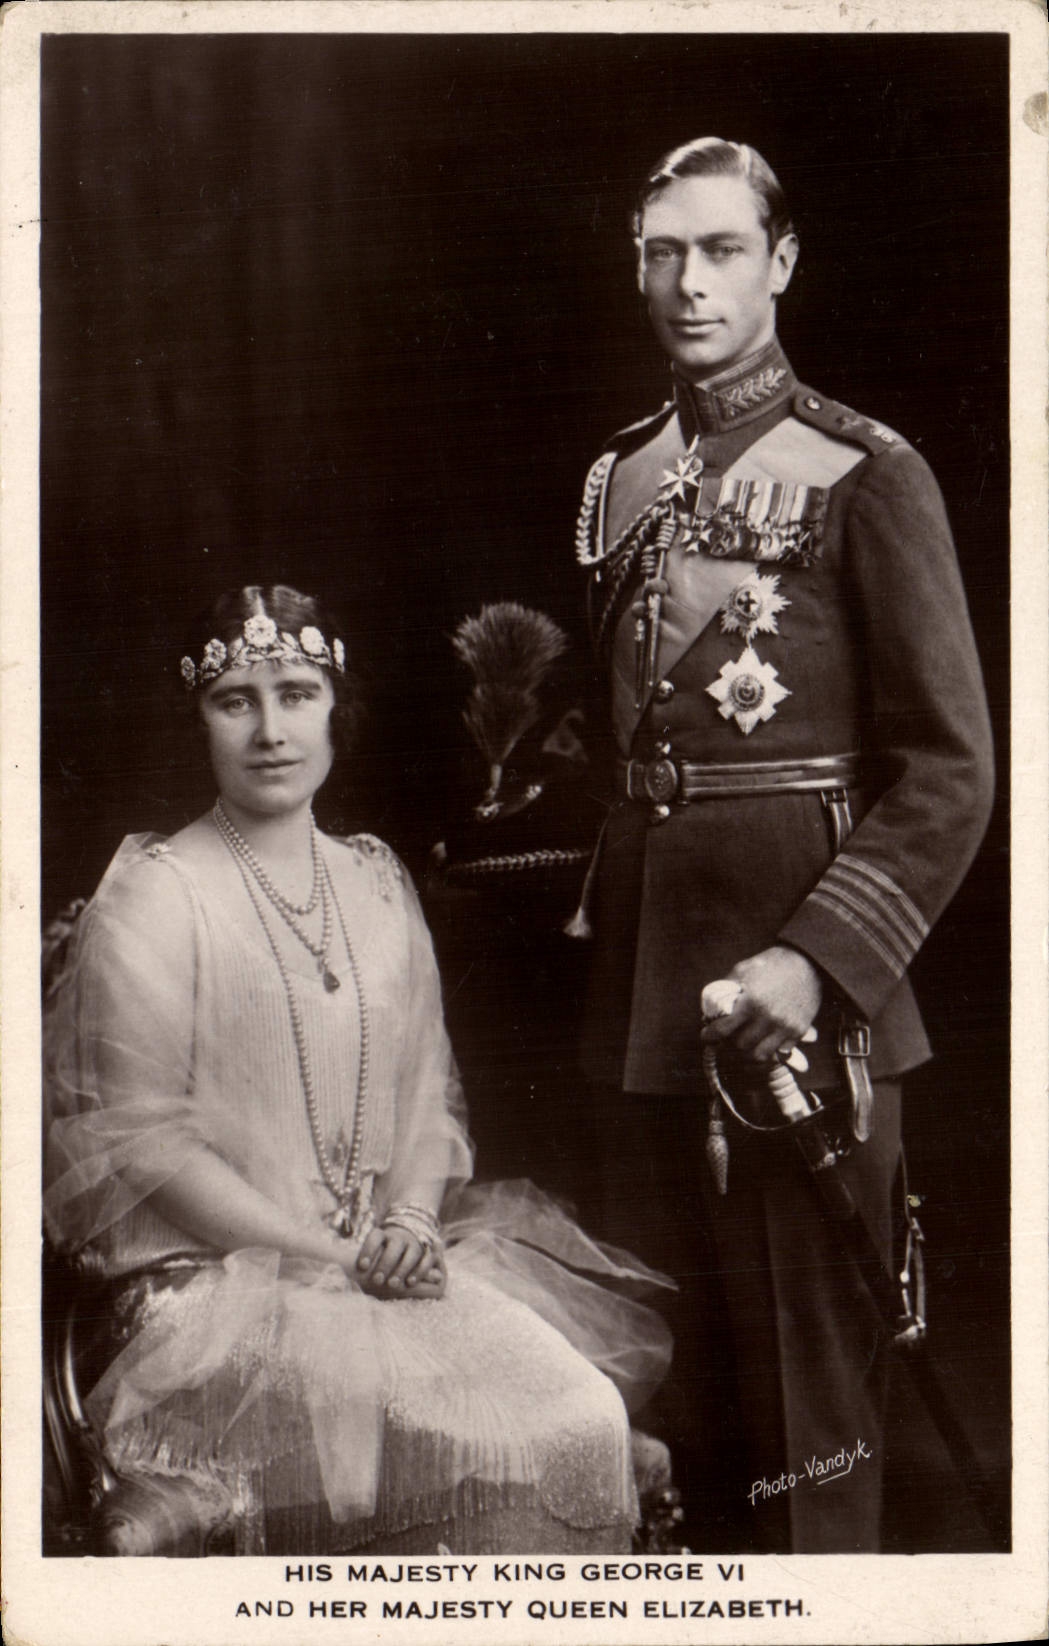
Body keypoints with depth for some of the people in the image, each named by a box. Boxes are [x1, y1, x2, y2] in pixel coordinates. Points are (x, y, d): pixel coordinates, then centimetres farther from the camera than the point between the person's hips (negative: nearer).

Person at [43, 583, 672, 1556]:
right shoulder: (153, 899, -4)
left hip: (399, 1260, 5)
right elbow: (138, 1142, -9)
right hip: (221, 1284, -5)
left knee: (587, 1419, -17)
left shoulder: (377, 883, 14)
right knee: (492, 1446, -25)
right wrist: (329, 1256, -13)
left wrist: (412, 1220, -5)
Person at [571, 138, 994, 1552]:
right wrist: (598, 897, 10)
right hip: (640, 982, 6)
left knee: (805, 1361, 4)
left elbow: (948, 771, -10)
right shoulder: (618, 480, 13)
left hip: (794, 967, -6)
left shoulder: (866, 473, -6)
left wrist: (815, 960, -19)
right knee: (669, 1366, 15)